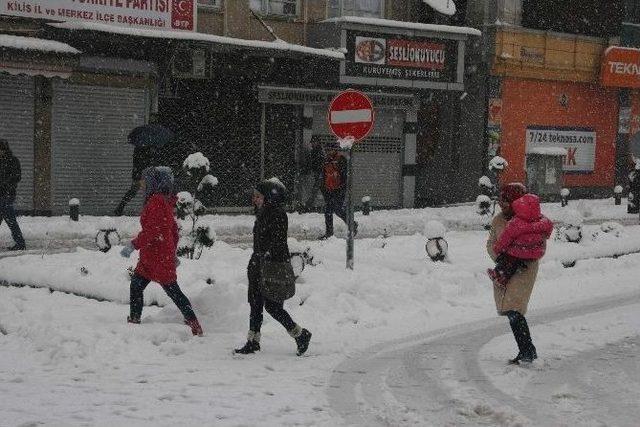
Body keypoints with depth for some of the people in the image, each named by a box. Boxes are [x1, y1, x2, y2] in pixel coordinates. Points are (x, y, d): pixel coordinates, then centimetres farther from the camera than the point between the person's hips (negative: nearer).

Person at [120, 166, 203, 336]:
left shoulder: (156, 201, -17)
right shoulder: (165, 201, 13)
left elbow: (152, 231, -24)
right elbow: (174, 230, 19)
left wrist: (133, 245, -22)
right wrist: (173, 253, 25)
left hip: (159, 258, -10)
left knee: (172, 290, -3)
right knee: (136, 286, 11)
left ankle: (194, 324, 1)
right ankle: (134, 320, 17)